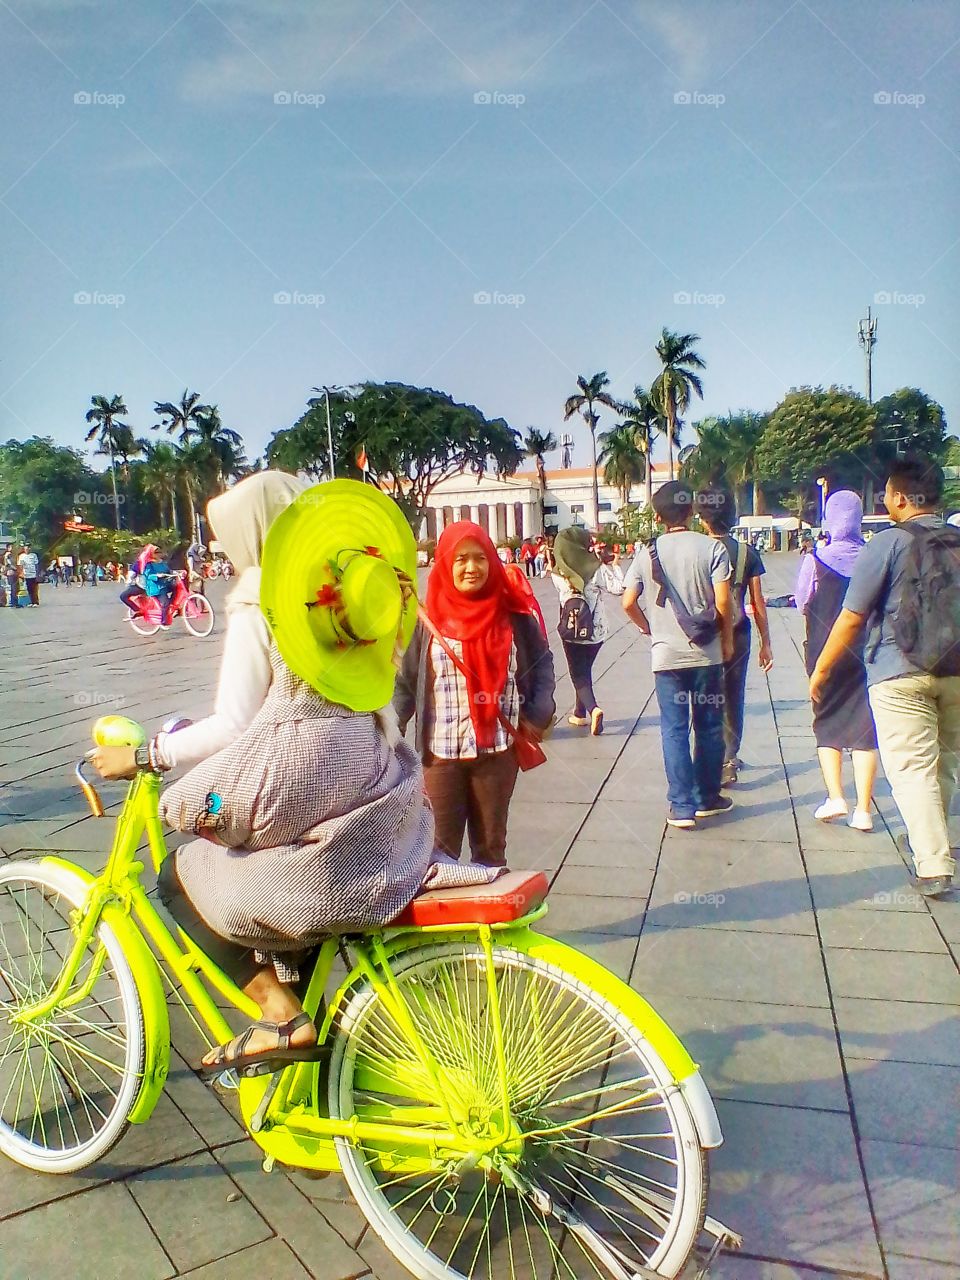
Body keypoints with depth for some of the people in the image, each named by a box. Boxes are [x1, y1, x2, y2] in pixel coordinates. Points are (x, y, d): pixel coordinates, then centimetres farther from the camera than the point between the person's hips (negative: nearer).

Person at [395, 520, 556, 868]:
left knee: (491, 844, 17)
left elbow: (542, 661, 9)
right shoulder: (428, 617, -5)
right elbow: (406, 681, -1)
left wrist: (539, 713, -3)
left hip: (498, 749, 1)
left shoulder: (513, 614, -2)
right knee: (441, 845, 11)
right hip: (441, 751, -1)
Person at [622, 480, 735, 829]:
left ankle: (682, 806, 5)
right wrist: (727, 639, 4)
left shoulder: (647, 553, 0)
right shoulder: (712, 548, -5)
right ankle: (707, 798, 24)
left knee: (674, 731, 5)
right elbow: (723, 601, -10)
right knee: (708, 728, 13)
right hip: (706, 654, 0)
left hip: (666, 655, 1)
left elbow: (628, 604, -2)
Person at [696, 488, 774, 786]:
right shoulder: (746, 552, -3)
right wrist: (766, 643, 8)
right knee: (733, 699, 13)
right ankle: (728, 761, 20)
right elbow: (758, 603, -1)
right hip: (738, 635, 2)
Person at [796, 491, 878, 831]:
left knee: (827, 723, 14)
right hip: (866, 651, 2)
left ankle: (835, 796, 3)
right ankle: (863, 809, 6)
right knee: (864, 726, 7)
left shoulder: (816, 559, -11)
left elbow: (802, 604, -1)